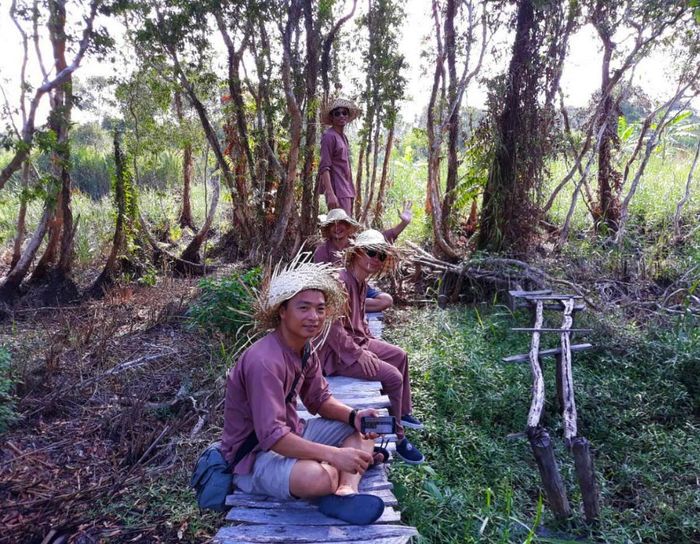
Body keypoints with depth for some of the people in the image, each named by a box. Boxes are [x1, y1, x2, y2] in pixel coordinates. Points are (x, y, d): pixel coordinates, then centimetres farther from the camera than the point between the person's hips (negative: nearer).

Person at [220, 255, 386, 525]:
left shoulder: (306, 346, -2)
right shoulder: (264, 361, -30)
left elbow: (319, 399, 8)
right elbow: (271, 436, -33)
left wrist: (354, 416, -11)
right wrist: (334, 454, -37)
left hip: (290, 433, 10)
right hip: (255, 453, -10)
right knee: (322, 476, -39)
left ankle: (345, 492, -21)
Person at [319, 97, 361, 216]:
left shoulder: (343, 137, 18)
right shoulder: (329, 136, -7)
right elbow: (324, 167, -16)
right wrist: (330, 194, -26)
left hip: (347, 189, 9)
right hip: (337, 190, -9)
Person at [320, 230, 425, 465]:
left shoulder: (361, 282, 6)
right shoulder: (343, 281, -25)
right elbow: (334, 328, -28)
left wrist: (370, 340, 8)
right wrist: (358, 354, -22)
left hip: (357, 341, 11)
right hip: (338, 352, -11)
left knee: (400, 356, 18)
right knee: (393, 376, -16)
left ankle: (404, 412, 34)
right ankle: (397, 439, 1)